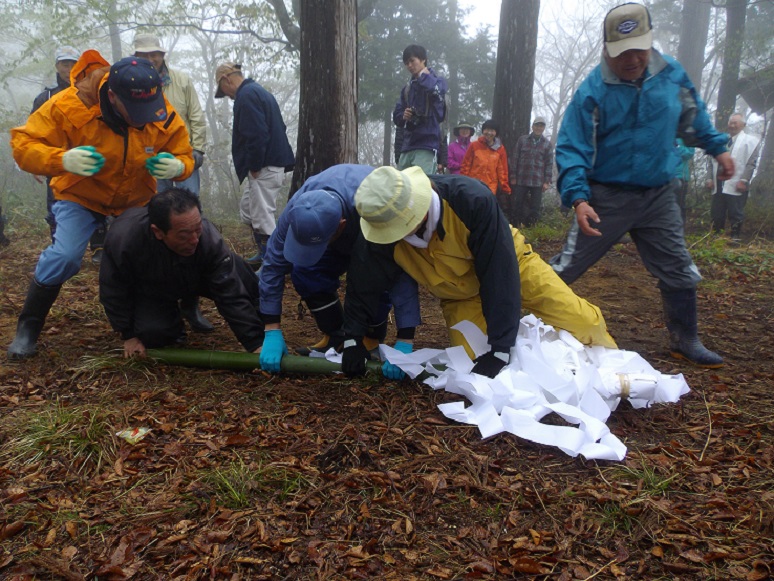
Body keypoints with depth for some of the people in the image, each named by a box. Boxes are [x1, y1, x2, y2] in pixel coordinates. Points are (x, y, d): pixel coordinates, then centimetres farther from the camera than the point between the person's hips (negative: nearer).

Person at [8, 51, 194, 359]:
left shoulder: (164, 117, -21)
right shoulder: (70, 105, -28)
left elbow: (184, 156, -7)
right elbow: (23, 144, -24)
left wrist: (177, 166, -34)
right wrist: (62, 160, -46)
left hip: (137, 199, 3)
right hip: (81, 196, -3)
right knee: (64, 256, -19)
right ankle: (28, 327, 5)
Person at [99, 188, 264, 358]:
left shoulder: (209, 239, -40)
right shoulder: (123, 240, -39)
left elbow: (231, 294, -35)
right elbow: (114, 291, -20)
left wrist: (256, 343, -39)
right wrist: (129, 335, -13)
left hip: (196, 277, 1)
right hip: (149, 291, -1)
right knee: (153, 335, -24)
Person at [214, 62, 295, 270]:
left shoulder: (246, 96, -13)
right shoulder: (259, 91, 18)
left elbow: (257, 135, -24)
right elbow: (279, 127, 22)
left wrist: (254, 167, -15)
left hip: (265, 167, -11)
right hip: (272, 163, 11)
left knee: (263, 218, -5)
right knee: (247, 209, 21)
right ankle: (264, 255, 28)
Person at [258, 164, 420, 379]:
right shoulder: (298, 208, -34)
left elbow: (404, 274, -46)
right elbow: (274, 264, -27)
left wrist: (404, 344, -48)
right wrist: (272, 333, -29)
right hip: (342, 241, 3)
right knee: (305, 273, -22)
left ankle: (373, 339, -4)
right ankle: (334, 337, 0)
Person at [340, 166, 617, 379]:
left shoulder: (473, 199, -38)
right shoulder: (383, 231, -27)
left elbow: (499, 274, -36)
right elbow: (363, 284, -11)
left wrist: (499, 349, -36)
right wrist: (353, 338, -11)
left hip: (508, 264, -2)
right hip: (458, 294, 3)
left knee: (580, 322, -13)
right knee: (472, 360, -15)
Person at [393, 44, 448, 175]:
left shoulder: (437, 81, 4)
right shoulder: (407, 88, 21)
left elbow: (435, 90, -21)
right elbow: (396, 115, 21)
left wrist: (423, 75, -2)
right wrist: (403, 116, -3)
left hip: (426, 146, -6)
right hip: (407, 147, 6)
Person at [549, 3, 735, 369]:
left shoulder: (672, 73, -1)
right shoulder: (593, 91, -15)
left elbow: (693, 117, 18)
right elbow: (572, 149, -18)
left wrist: (717, 148, 21)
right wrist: (578, 197, -30)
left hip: (658, 196, 4)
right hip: (606, 197, -4)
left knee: (679, 272, 10)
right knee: (567, 267, -1)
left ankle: (685, 342, 26)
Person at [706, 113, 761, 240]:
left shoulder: (750, 141, 5)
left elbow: (751, 163, -5)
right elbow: (712, 161, 19)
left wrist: (743, 181, -15)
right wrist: (710, 178, 7)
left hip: (736, 186, -5)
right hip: (719, 185, 5)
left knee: (735, 215, -2)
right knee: (716, 214, 6)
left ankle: (735, 238, 4)